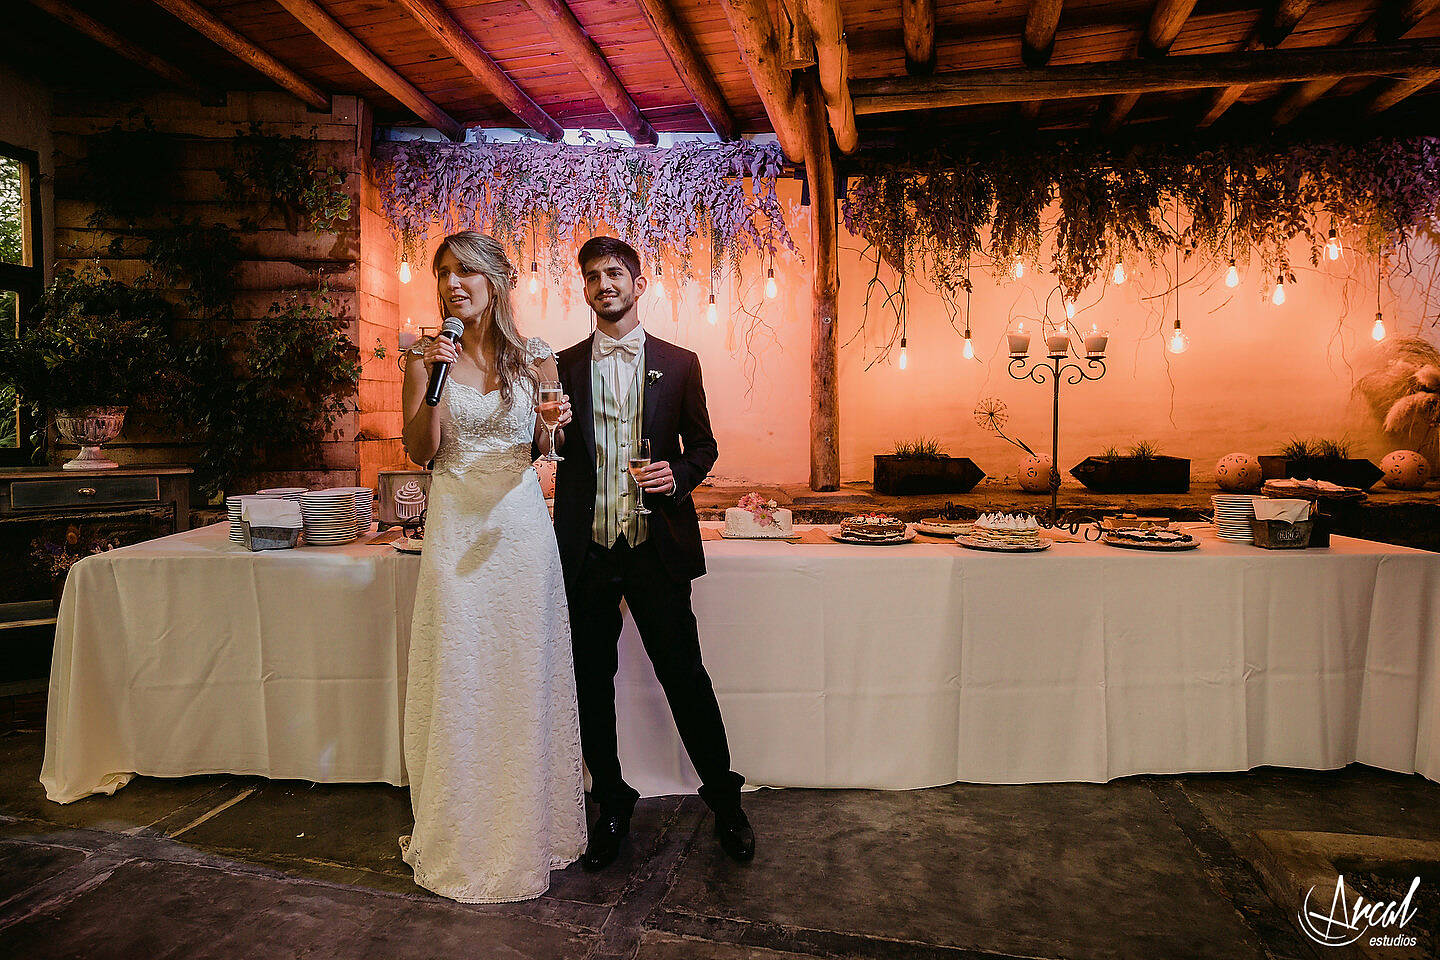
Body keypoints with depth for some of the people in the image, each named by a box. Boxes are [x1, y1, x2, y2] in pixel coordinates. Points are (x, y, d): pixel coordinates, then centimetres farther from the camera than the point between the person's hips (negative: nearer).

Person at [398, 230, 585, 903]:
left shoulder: (533, 357, 5)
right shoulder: (428, 358, 4)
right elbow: (420, 452, -1)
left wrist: (556, 424, -10)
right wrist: (433, 384, -15)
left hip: (519, 522, 1)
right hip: (456, 525, 0)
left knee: (524, 670, 7)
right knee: (457, 675, 4)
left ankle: (528, 827, 26)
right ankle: (463, 838, 24)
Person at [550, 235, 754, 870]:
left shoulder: (679, 364, 7)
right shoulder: (563, 366, 9)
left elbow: (702, 445, 10)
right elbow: (553, 452, 10)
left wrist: (678, 474, -11)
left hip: (657, 547, -2)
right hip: (586, 549, 2)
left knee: (685, 674, 4)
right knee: (593, 681, 10)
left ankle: (724, 800, 24)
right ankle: (612, 805, 29)